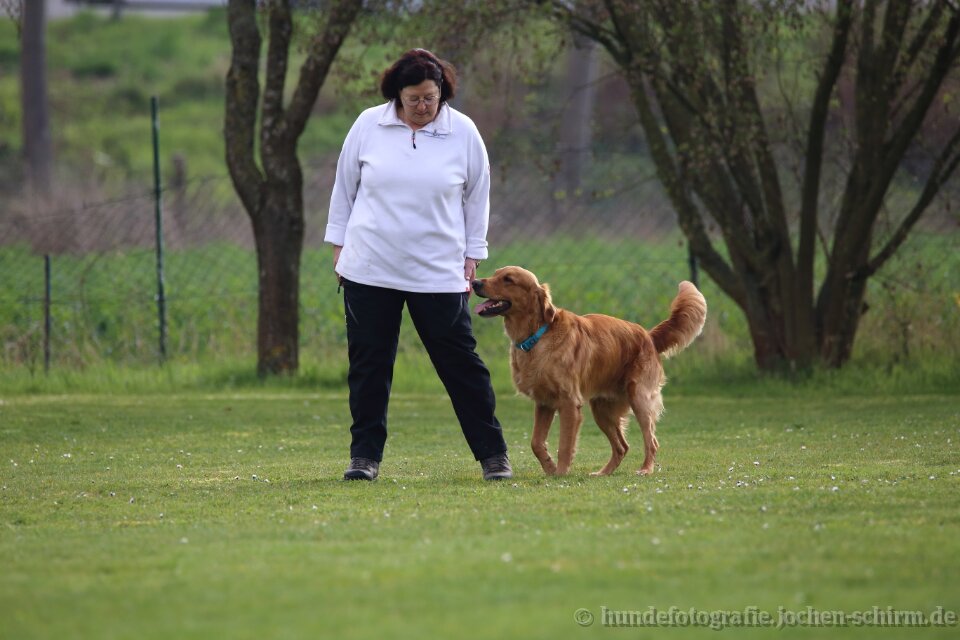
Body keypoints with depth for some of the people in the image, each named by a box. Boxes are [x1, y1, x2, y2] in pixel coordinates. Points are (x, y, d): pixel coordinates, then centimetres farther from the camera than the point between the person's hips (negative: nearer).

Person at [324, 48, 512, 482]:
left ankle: (493, 454, 7)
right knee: (368, 364, 5)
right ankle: (364, 456, 13)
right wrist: (339, 244, 9)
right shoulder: (368, 126, 0)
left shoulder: (463, 132, -1)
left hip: (439, 274, -1)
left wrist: (472, 256, 7)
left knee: (460, 363, 1)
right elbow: (344, 186, 10)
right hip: (370, 269, 1)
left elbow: (476, 198, 9)